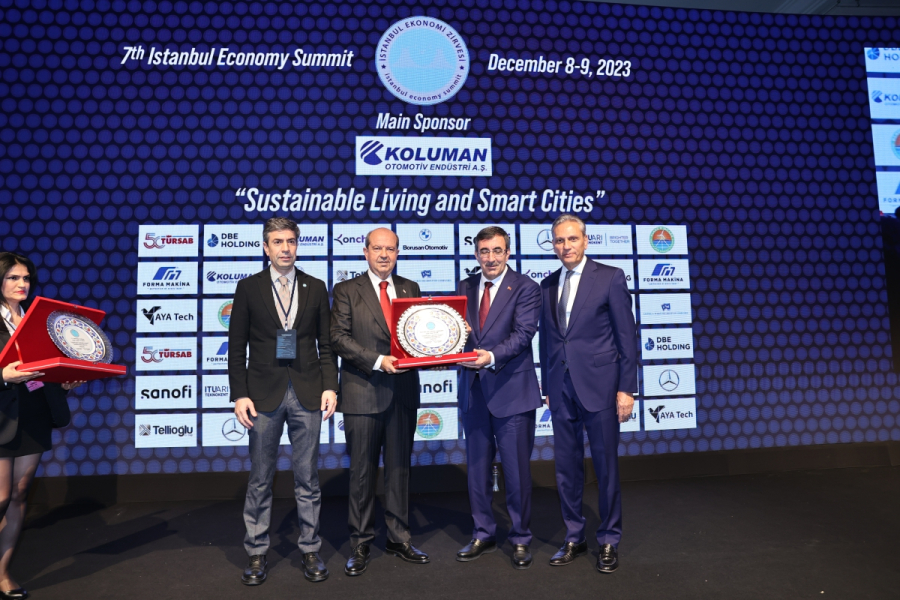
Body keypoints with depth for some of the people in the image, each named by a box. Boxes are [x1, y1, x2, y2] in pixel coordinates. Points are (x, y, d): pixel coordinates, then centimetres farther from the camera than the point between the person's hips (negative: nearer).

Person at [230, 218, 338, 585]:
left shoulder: (315, 288, 6)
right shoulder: (248, 288, 3)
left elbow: (326, 344, 6)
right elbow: (237, 348, 2)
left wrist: (330, 386, -4)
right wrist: (239, 395, -5)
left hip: (307, 394, 1)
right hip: (264, 393, 0)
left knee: (307, 479, 9)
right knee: (260, 479, 9)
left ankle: (310, 551, 23)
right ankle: (256, 554, 24)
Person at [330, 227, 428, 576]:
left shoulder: (410, 289, 11)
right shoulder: (347, 291, 0)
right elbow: (338, 338, -8)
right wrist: (378, 361, -18)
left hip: (403, 392, 4)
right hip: (363, 393, -3)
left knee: (400, 468, 13)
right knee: (362, 472, 6)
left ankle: (399, 538, 27)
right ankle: (360, 544, 20)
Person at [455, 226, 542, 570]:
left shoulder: (525, 288, -5)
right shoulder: (465, 288, 10)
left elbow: (523, 333, -16)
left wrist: (491, 356, -30)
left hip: (511, 390, -5)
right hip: (473, 390, 5)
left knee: (516, 469, 5)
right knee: (476, 467, 14)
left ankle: (520, 539, 23)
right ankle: (483, 535, 31)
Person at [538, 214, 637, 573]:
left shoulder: (610, 278, -3)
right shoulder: (547, 286, 10)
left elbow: (627, 337, -4)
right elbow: (546, 340, 12)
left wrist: (626, 388, -8)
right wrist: (547, 388, 10)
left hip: (599, 385, -4)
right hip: (561, 388, 4)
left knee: (606, 466, 6)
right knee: (566, 468, 11)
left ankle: (609, 541, 22)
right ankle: (574, 538, 27)